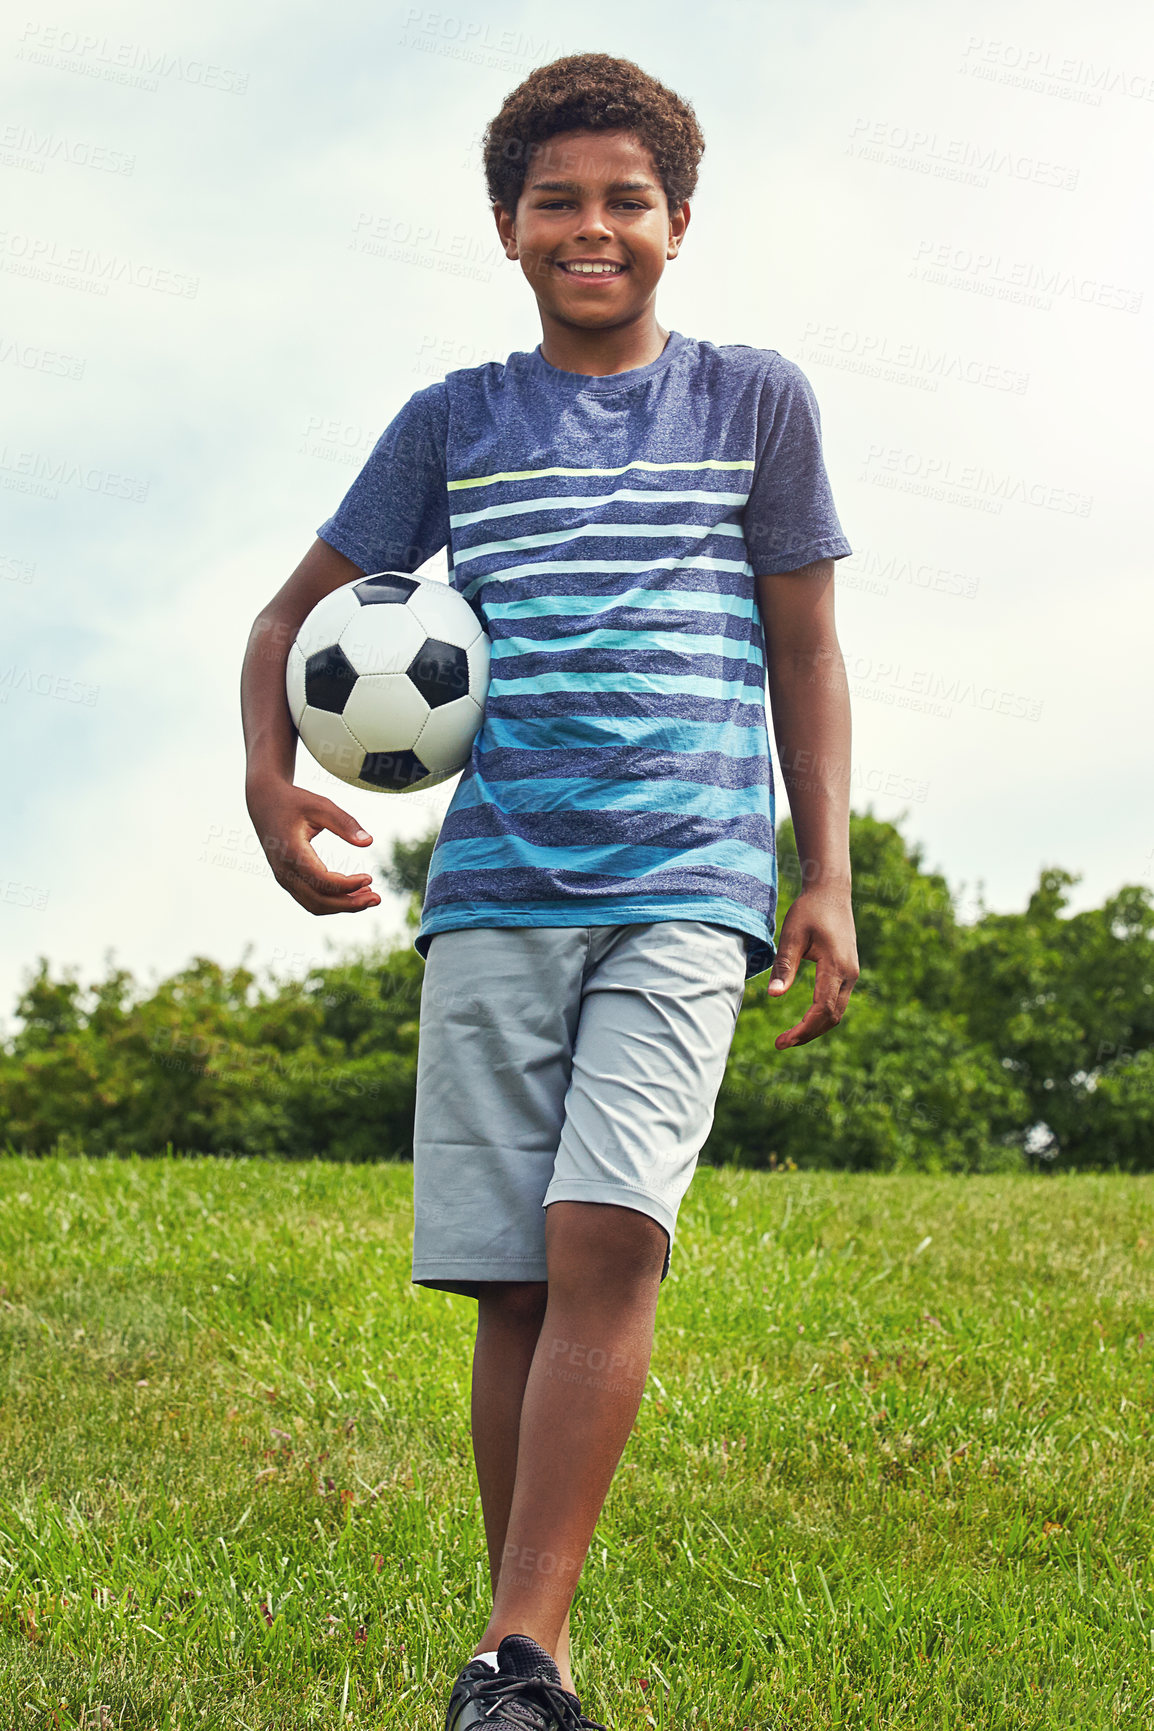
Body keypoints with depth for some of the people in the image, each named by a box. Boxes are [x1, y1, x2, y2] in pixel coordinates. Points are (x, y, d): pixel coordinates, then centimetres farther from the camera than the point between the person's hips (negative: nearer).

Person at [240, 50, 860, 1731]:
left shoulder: (756, 400, 10)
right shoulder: (455, 422, 12)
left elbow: (807, 656, 12)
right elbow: (293, 616, 17)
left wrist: (827, 876, 3)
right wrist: (271, 782, -2)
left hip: (686, 884, -2)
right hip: (496, 888, 2)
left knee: (607, 1237, -19)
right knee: (512, 1278, 0)